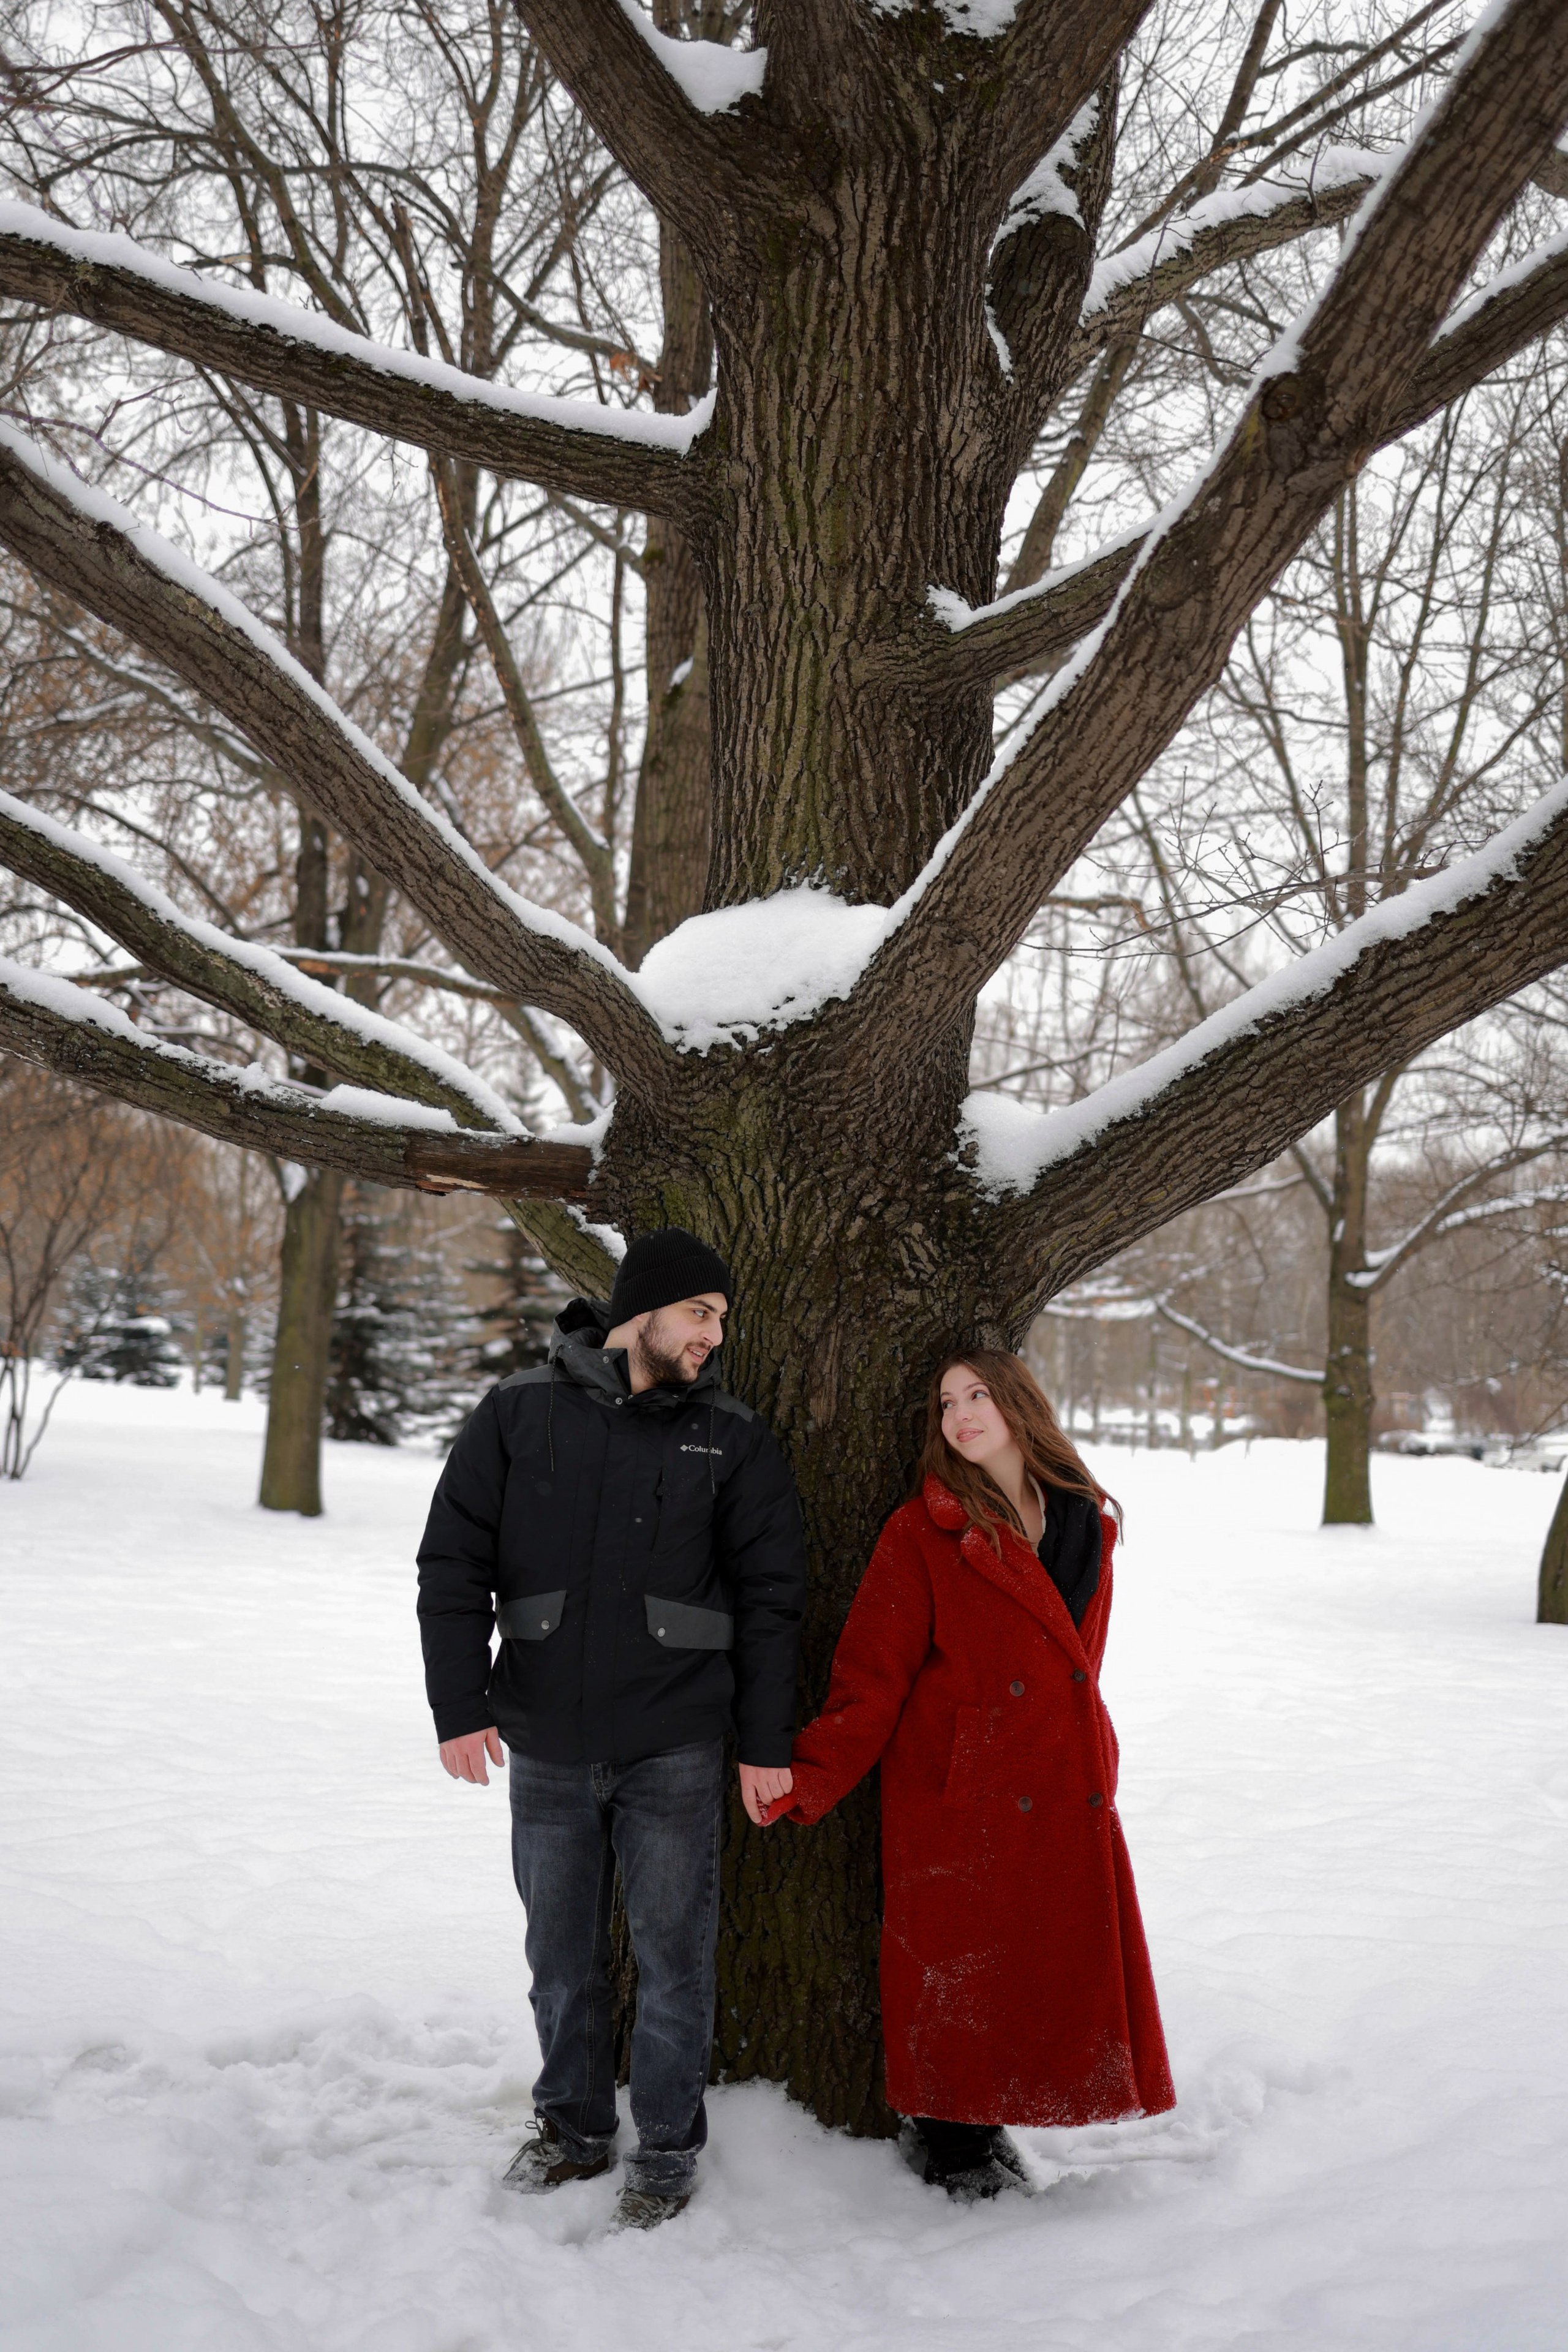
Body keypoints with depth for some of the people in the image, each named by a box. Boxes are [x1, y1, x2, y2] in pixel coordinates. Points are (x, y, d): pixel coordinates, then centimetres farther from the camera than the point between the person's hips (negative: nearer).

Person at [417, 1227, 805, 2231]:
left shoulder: (732, 1437, 0)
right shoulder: (521, 1413, 0)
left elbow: (770, 1599, 3)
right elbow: (453, 1565, 1)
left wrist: (765, 1744, 0)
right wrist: (460, 1706, -6)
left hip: (675, 1752, -1)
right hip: (546, 1751, 1)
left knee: (673, 1953, 6)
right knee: (563, 1956, 13)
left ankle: (669, 2148, 25)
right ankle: (575, 2126, 33)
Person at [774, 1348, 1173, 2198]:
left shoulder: (1085, 1523, 6)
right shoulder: (923, 1532, -8)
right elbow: (871, 1675, -10)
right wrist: (805, 1779, -18)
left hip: (1061, 1797, 5)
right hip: (958, 1796, -5)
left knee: (1048, 1962, 10)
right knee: (956, 1968, 4)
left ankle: (984, 2125, 30)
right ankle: (950, 2143, 25)